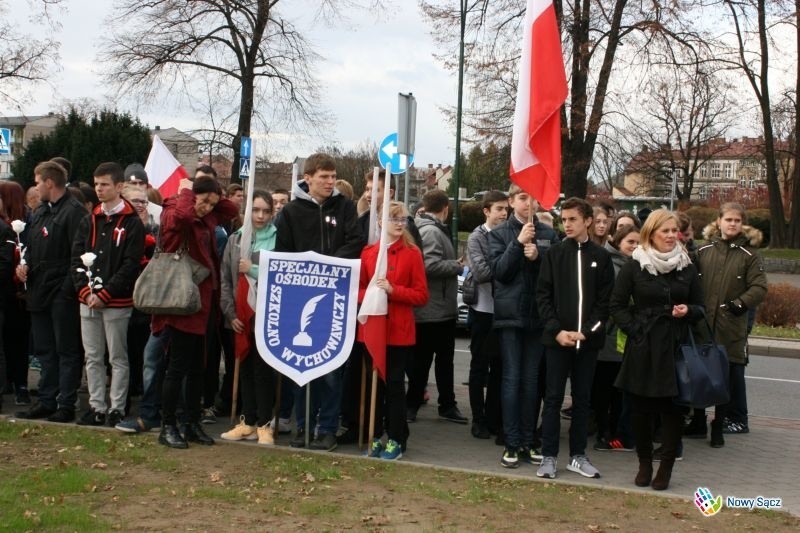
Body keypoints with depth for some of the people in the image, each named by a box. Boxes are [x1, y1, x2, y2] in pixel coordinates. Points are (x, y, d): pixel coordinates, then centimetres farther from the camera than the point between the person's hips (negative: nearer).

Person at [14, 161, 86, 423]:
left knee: (66, 351, -2)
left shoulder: (74, 211, -12)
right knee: (44, 350, 13)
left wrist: (68, 289, -20)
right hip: (40, 291, 9)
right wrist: (25, 265, 5)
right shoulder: (40, 212, 17)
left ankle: (66, 405, 3)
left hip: (62, 295, -9)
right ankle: (47, 401, 21)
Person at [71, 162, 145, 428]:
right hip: (88, 301, 6)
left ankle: (117, 408, 7)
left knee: (118, 358, 1)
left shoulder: (132, 223, -4)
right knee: (93, 358, 10)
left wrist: (105, 294, -14)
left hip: (117, 303, -6)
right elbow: (76, 257, 9)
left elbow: (131, 264, -11)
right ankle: (96, 406, 18)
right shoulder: (89, 221, 13)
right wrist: (85, 290, -5)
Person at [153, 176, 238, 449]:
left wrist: (214, 197, 9)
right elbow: (183, 213, -33)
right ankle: (168, 426, 7)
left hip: (203, 302, 8)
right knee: (178, 367, -3)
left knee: (197, 367, 14)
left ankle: (192, 424, 23)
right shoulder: (173, 215, -10)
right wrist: (186, 190, -14)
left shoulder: (207, 219, 12)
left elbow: (232, 210, 24)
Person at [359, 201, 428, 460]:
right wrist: (370, 295, -11)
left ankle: (396, 440, 11)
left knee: (394, 384, 2)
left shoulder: (412, 253, -1)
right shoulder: (368, 252, 6)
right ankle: (375, 436, 18)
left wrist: (393, 290, -17)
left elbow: (422, 295, -4)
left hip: (400, 330, -3)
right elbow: (359, 288, 11)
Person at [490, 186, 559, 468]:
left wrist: (538, 257, -14)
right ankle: (512, 443, 2)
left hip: (538, 315, 2)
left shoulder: (549, 235, 6)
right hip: (510, 314, -2)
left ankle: (529, 442, 13)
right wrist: (518, 242, -17)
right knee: (512, 378, -2)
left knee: (531, 379, 7)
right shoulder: (500, 233, 2)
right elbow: (499, 270, -8)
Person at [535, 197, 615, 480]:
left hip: (588, 340, 1)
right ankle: (549, 456, 9)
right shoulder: (554, 254, 3)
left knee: (582, 399, 9)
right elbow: (543, 295, 0)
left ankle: (577, 455, 18)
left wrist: (586, 332, -10)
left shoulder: (601, 257, 4)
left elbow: (606, 300, 0)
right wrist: (557, 330, -11)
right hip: (557, 338, -1)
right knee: (553, 398, 2)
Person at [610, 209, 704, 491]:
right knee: (641, 407, 5)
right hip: (642, 347, -1)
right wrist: (634, 329, -7)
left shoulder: (687, 267, 6)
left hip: (676, 347, 1)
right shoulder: (634, 265, 0)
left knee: (672, 408, 0)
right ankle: (644, 463, 20)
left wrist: (688, 311, -9)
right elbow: (617, 304, 3)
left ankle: (666, 467, 10)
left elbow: (700, 307, 13)